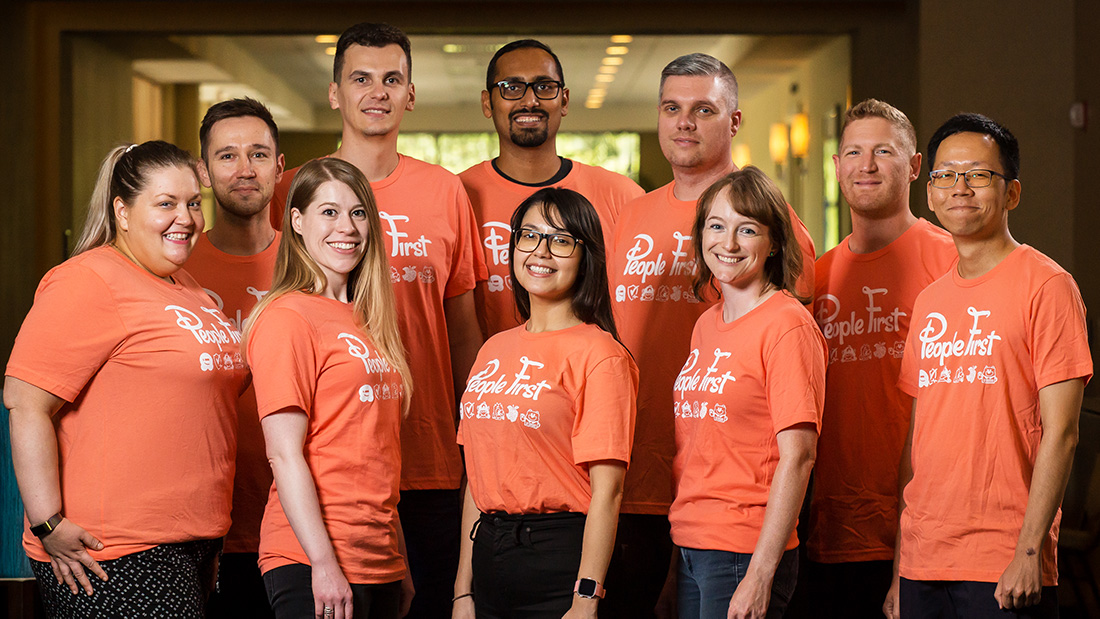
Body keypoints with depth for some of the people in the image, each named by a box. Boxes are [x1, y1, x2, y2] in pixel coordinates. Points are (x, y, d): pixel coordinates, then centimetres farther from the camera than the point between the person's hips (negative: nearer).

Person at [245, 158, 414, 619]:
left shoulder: (366, 323, 14)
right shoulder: (287, 318, -9)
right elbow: (284, 454, -14)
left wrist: (400, 562, 15)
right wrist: (323, 563, -19)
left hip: (379, 560, 7)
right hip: (313, 562, -7)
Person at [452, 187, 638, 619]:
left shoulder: (599, 355, -9)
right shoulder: (495, 351, 12)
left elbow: (607, 490, -14)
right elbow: (479, 478, 13)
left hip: (561, 559, -6)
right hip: (489, 554, 6)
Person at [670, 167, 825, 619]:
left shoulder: (787, 324, -10)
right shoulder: (706, 326, 13)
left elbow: (797, 456, -15)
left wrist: (761, 574, -19)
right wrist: (672, 569, 12)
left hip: (745, 550, -7)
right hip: (689, 546, 7)